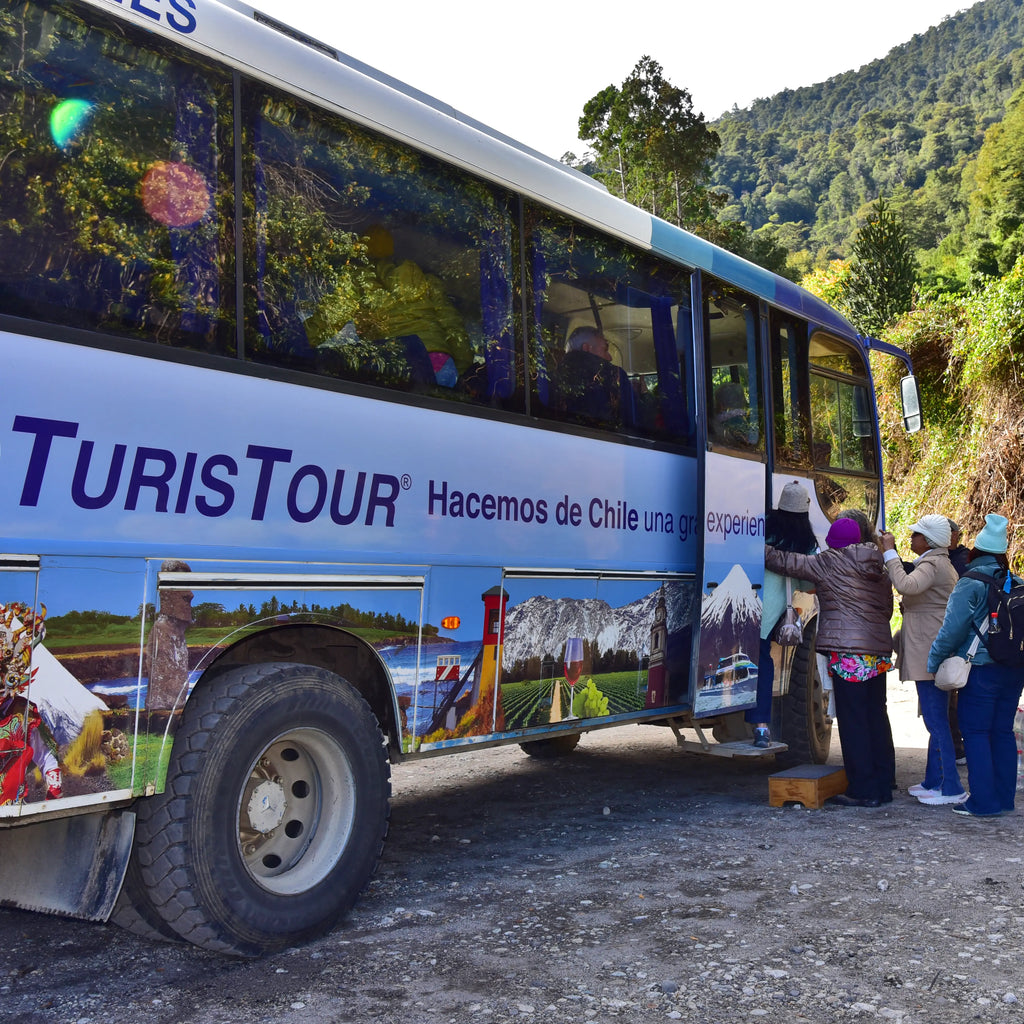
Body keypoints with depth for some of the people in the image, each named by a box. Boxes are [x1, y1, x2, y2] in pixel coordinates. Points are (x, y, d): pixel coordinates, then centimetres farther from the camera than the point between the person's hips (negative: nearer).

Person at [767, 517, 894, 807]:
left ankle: (863, 791, -1)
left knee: (852, 720, -3)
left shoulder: (827, 562, -5)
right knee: (876, 717, 12)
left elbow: (785, 562, -1)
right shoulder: (878, 567, 14)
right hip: (879, 650, 7)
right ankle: (883, 787, 18)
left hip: (848, 652, -7)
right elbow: (888, 608, 19)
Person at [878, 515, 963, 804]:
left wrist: (889, 552, -21)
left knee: (936, 720, -7)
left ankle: (952, 788, -4)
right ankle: (933, 782, 23)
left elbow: (906, 585, -31)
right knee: (935, 720, 15)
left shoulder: (932, 564, -12)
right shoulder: (941, 564, 20)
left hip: (930, 655, -11)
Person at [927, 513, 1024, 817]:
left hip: (981, 670, -7)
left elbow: (952, 630, -14)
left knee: (975, 732, -1)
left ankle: (983, 802, -2)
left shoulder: (970, 584, -12)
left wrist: (933, 660, -4)